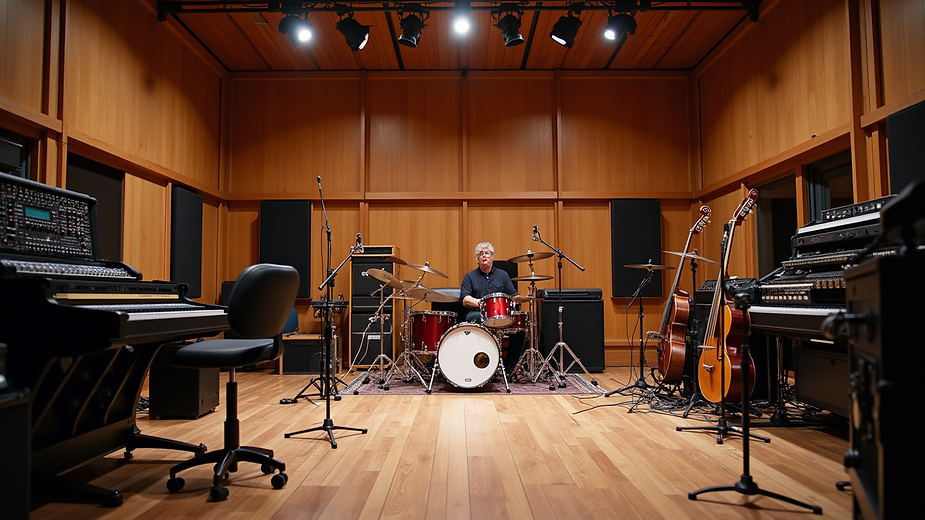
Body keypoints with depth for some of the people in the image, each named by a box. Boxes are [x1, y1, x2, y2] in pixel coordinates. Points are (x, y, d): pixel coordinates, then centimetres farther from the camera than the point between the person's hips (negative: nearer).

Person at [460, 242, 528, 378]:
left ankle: (509, 367, -9)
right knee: (476, 320, -38)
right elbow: (464, 299, -1)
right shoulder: (470, 276, 13)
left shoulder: (502, 275, 20)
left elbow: (513, 296, 11)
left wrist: (523, 298, -11)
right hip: (477, 315, -2)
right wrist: (481, 303, -19)